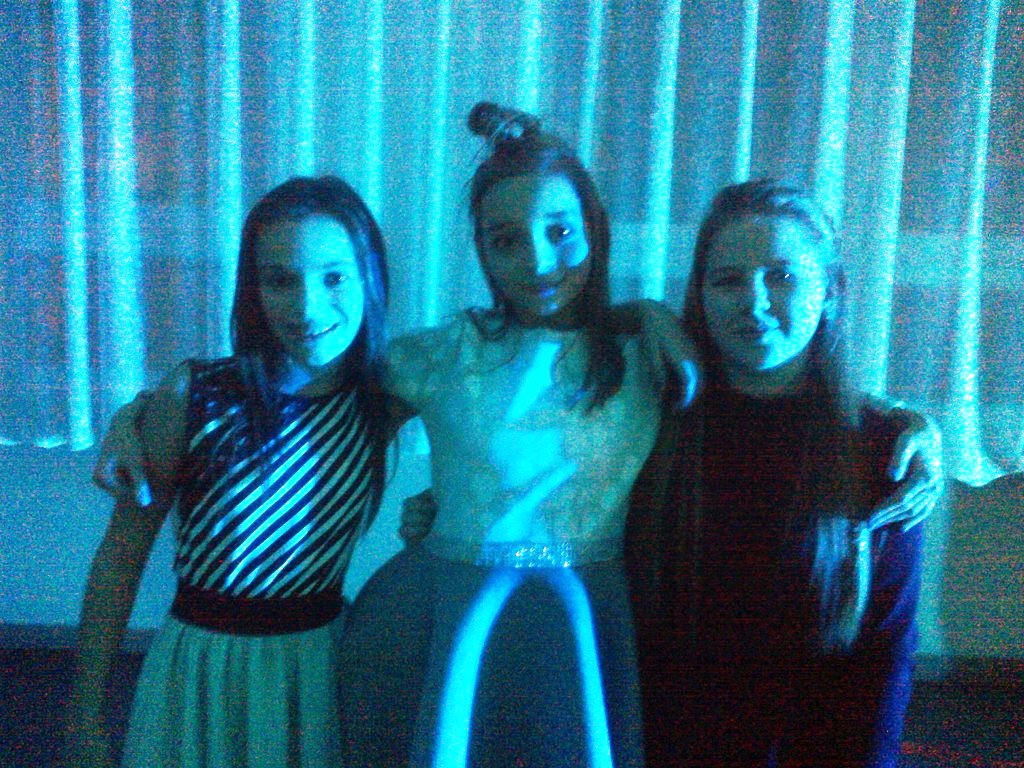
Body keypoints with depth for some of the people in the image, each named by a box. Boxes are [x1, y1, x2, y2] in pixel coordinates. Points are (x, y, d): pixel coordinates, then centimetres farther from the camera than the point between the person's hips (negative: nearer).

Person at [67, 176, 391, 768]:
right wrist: (88, 720, -5)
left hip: (319, 673, 2)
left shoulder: (385, 398, -11)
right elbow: (122, 556, -9)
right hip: (203, 669, -2)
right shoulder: (195, 395, -17)